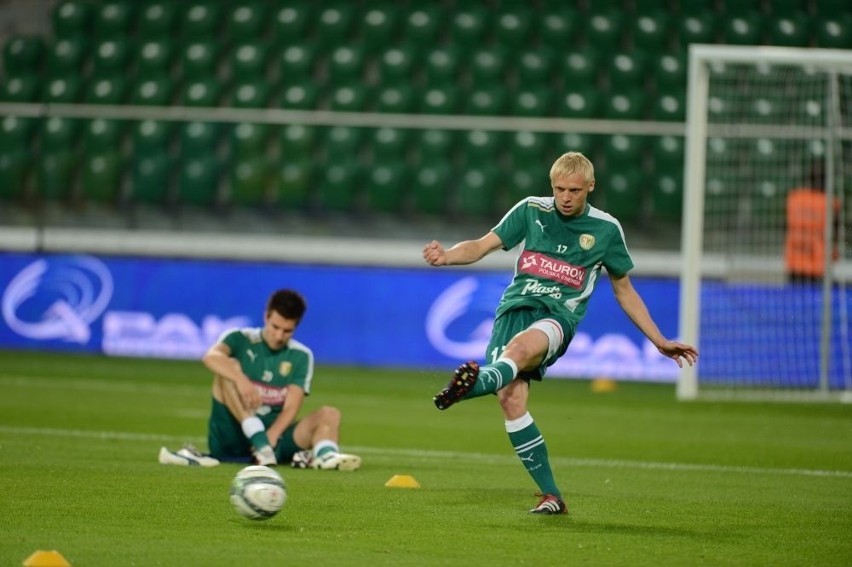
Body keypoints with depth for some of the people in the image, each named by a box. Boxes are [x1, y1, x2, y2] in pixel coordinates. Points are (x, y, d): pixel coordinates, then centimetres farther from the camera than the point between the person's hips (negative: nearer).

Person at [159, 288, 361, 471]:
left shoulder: (301, 356, 6)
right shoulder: (241, 339, 0)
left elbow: (291, 408, -5)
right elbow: (211, 357, -24)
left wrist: (272, 437, -25)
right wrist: (241, 380, -42)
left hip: (275, 434, 2)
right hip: (233, 434, -2)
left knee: (329, 414, -17)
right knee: (229, 368, -23)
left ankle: (325, 456, -51)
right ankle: (262, 444, -38)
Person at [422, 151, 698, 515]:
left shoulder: (605, 229, 12)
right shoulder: (531, 210, 13)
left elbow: (624, 290, 23)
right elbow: (483, 246, 12)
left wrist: (659, 341, 23)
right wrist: (447, 256, -10)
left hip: (558, 316, -2)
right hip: (515, 307, 2)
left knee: (521, 346, -39)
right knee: (511, 399, -20)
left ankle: (475, 383, -71)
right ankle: (551, 496, -12)